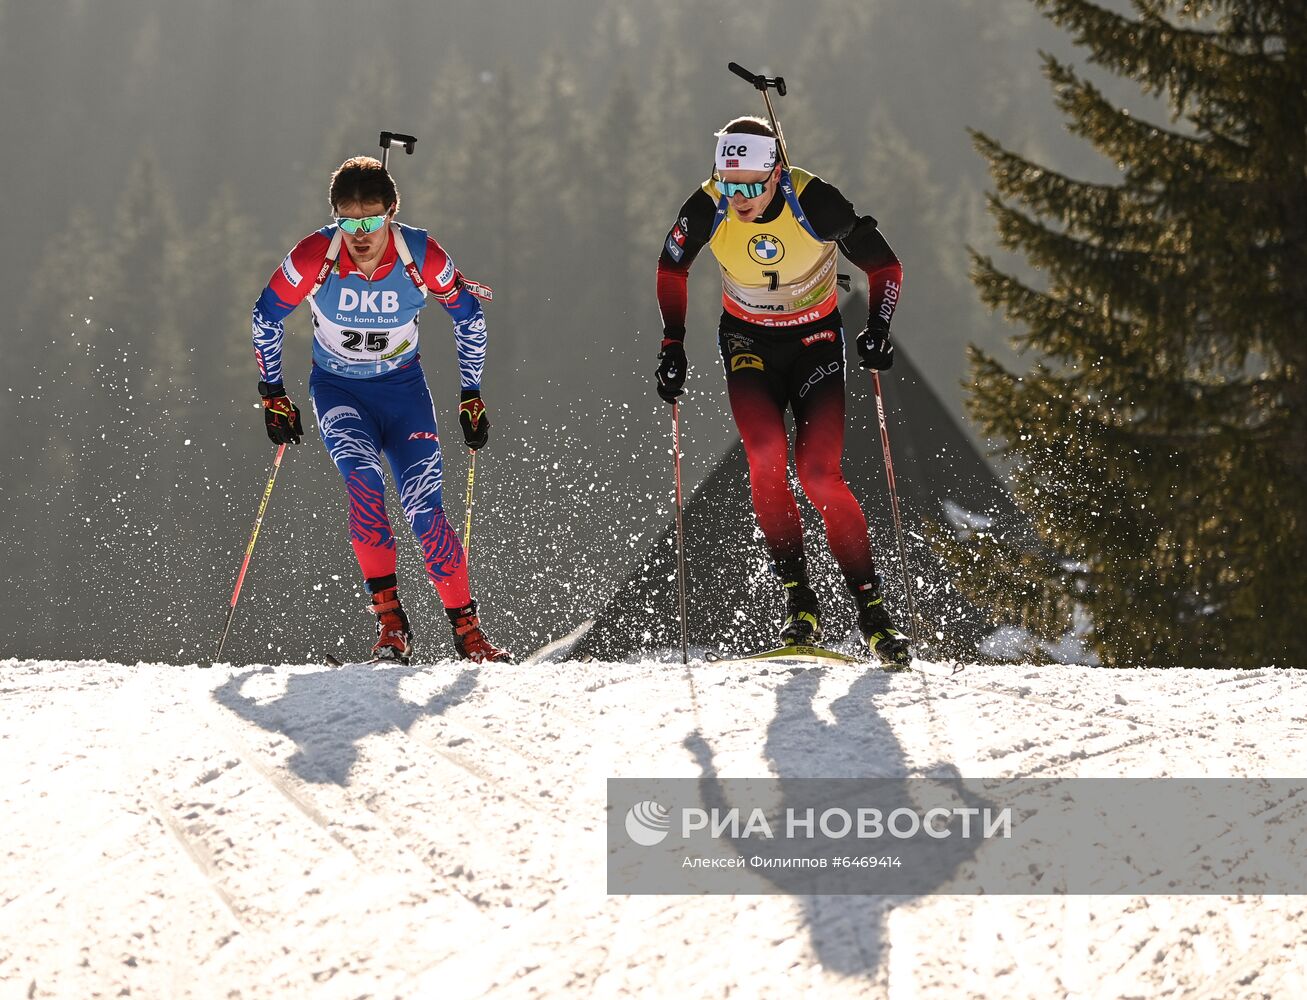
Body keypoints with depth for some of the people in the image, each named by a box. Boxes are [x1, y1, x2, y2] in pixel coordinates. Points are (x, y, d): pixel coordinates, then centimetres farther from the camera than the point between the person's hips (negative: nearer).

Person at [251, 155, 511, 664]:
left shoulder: (422, 256, -21)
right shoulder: (315, 256, -22)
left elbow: (468, 317, -2)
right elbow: (266, 318, -5)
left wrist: (472, 397, 1)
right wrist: (273, 395, -2)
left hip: (403, 388, 1)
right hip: (336, 390, 0)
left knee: (424, 510, -11)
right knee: (362, 476, -28)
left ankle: (467, 630, 3)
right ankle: (390, 619, -24)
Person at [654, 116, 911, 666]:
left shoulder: (815, 203, -25)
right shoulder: (707, 208, -19)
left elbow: (884, 266, -13)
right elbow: (671, 269, 2)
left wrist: (877, 327, -27)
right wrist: (673, 344, -2)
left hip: (816, 339, -2)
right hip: (748, 342, 2)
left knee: (819, 475, -17)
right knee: (765, 456, -24)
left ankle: (872, 608, -5)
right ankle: (800, 600, -12)